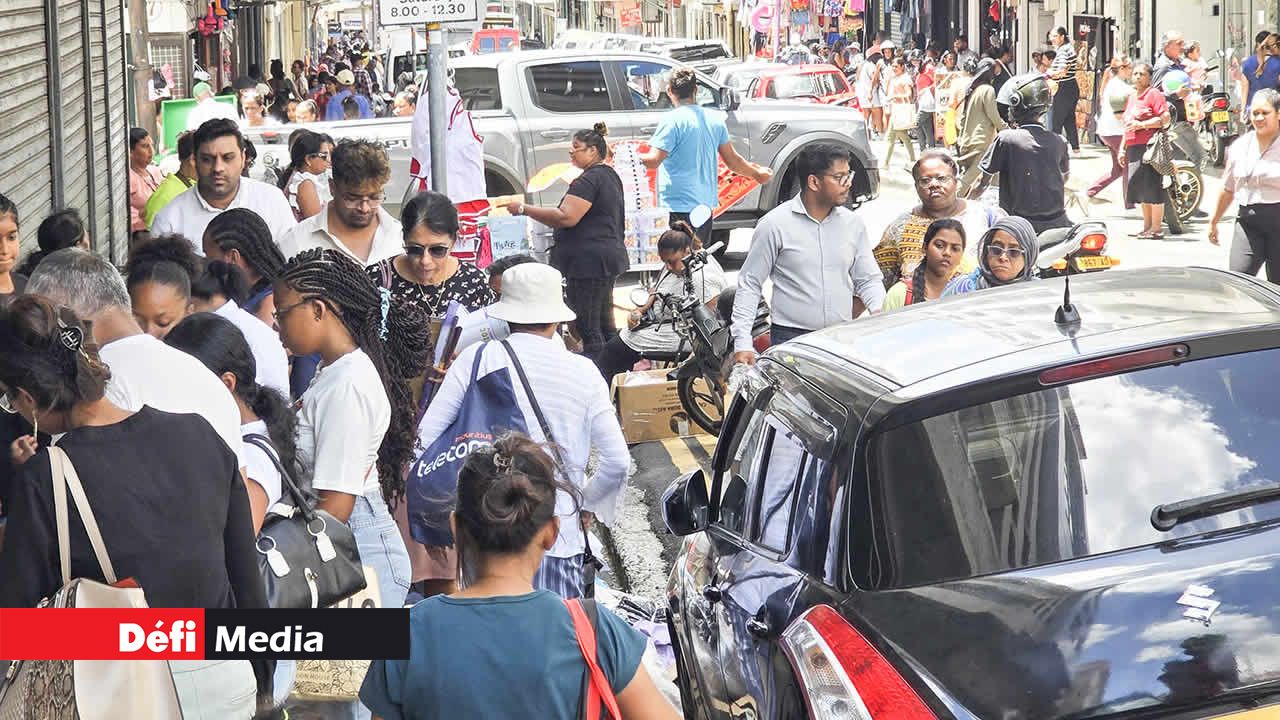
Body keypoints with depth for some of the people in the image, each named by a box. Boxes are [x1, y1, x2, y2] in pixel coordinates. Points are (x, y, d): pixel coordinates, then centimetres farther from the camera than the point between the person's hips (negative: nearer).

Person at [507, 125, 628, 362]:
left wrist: (524, 209, -19)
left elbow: (566, 217, -24)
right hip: (610, 255, 11)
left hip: (589, 261, -11)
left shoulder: (590, 180, -15)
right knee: (605, 325, 14)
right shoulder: (610, 175, 18)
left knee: (588, 328, -10)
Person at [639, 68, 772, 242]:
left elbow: (653, 160, -20)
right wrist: (757, 174, 30)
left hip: (678, 206, -7)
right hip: (706, 204, 7)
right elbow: (732, 160, 14)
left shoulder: (672, 120, -12)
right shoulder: (715, 119, 8)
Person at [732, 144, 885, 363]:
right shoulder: (775, 224, -4)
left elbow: (869, 279, 17)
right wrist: (742, 343, -8)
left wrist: (879, 311, -5)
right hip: (790, 337, -4)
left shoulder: (853, 224, 9)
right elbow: (749, 284, -1)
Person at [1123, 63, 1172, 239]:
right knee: (1141, 191, 12)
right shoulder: (1132, 96, 21)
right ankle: (1147, 226, 19)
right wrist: (1123, 148, 25)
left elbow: (1165, 118, -14)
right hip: (1133, 148, 9)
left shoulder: (1154, 94, -5)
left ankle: (1156, 229, -6)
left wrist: (1142, 125, -19)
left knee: (1153, 190, -8)